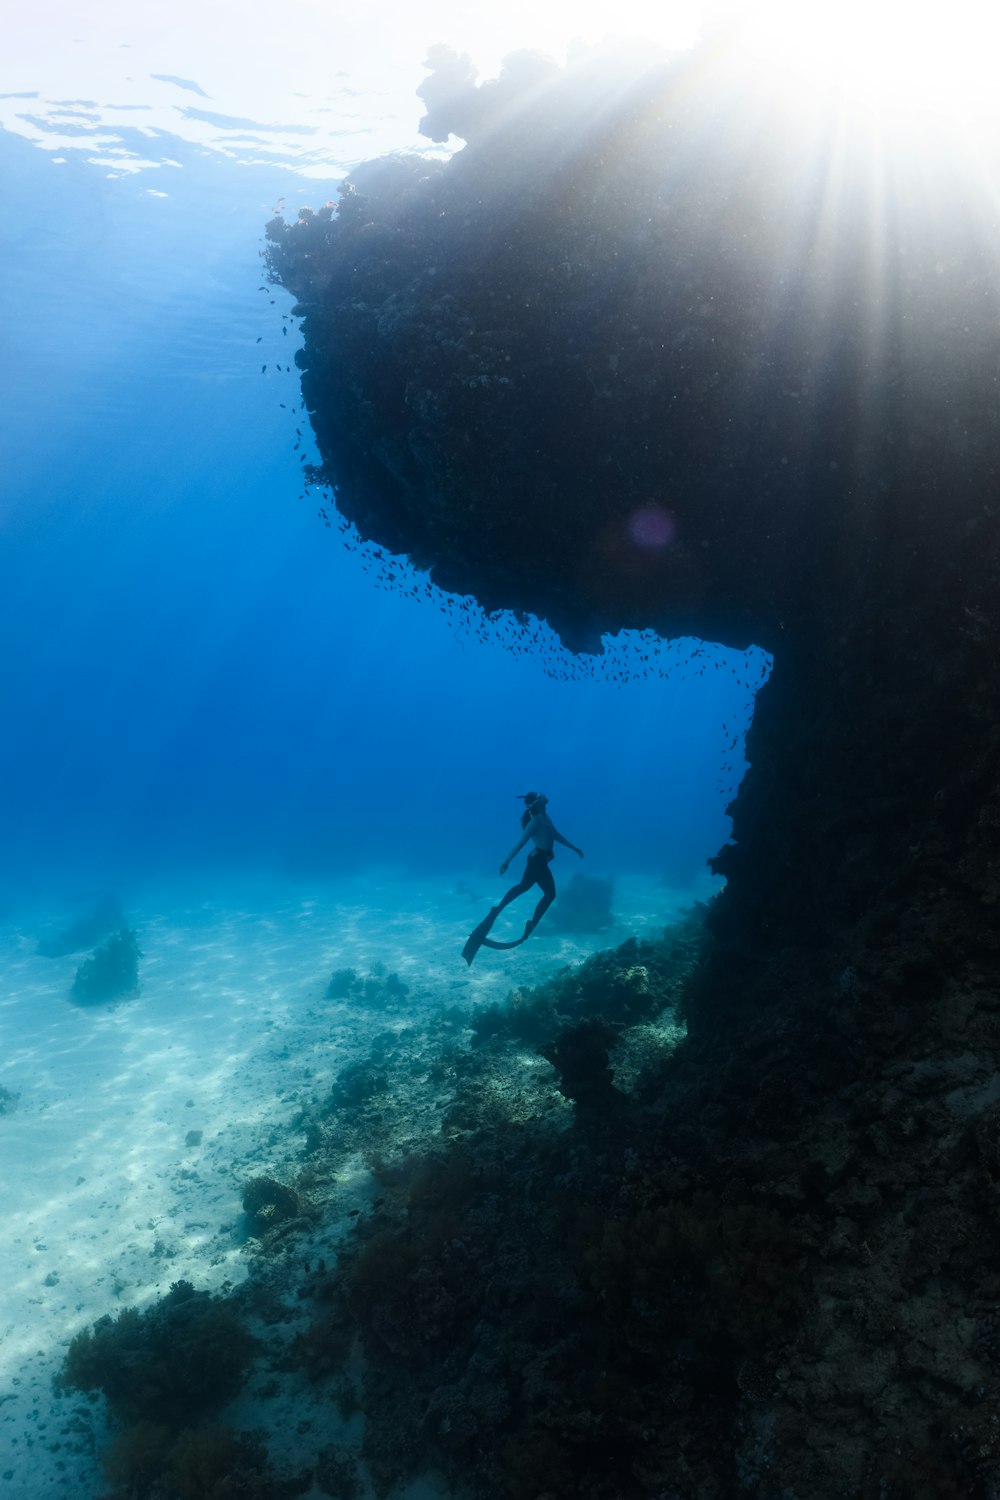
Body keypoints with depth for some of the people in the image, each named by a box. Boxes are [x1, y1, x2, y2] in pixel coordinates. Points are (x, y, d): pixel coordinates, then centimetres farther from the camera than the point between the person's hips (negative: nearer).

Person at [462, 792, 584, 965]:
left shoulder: (545, 817, 11)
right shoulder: (536, 820, -17)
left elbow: (556, 835, 24)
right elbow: (521, 842, -21)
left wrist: (574, 848, 30)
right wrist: (507, 861, -24)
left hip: (538, 859, 9)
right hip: (538, 860, -9)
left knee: (523, 886, 13)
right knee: (550, 893, -5)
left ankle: (496, 910, 21)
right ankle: (531, 925, 1)